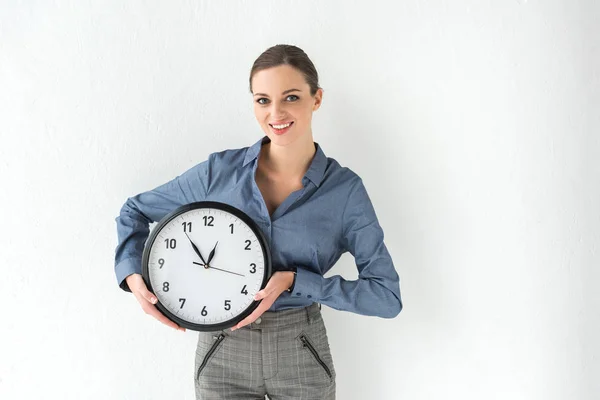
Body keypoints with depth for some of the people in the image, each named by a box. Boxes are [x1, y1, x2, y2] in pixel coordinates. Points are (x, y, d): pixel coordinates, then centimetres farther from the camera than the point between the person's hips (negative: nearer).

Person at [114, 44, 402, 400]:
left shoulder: (345, 188, -10)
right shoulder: (221, 170, -7)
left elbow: (388, 296, -12)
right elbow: (135, 211, 6)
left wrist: (293, 282, -21)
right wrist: (133, 274, -12)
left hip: (301, 355, 0)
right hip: (223, 354, 1)